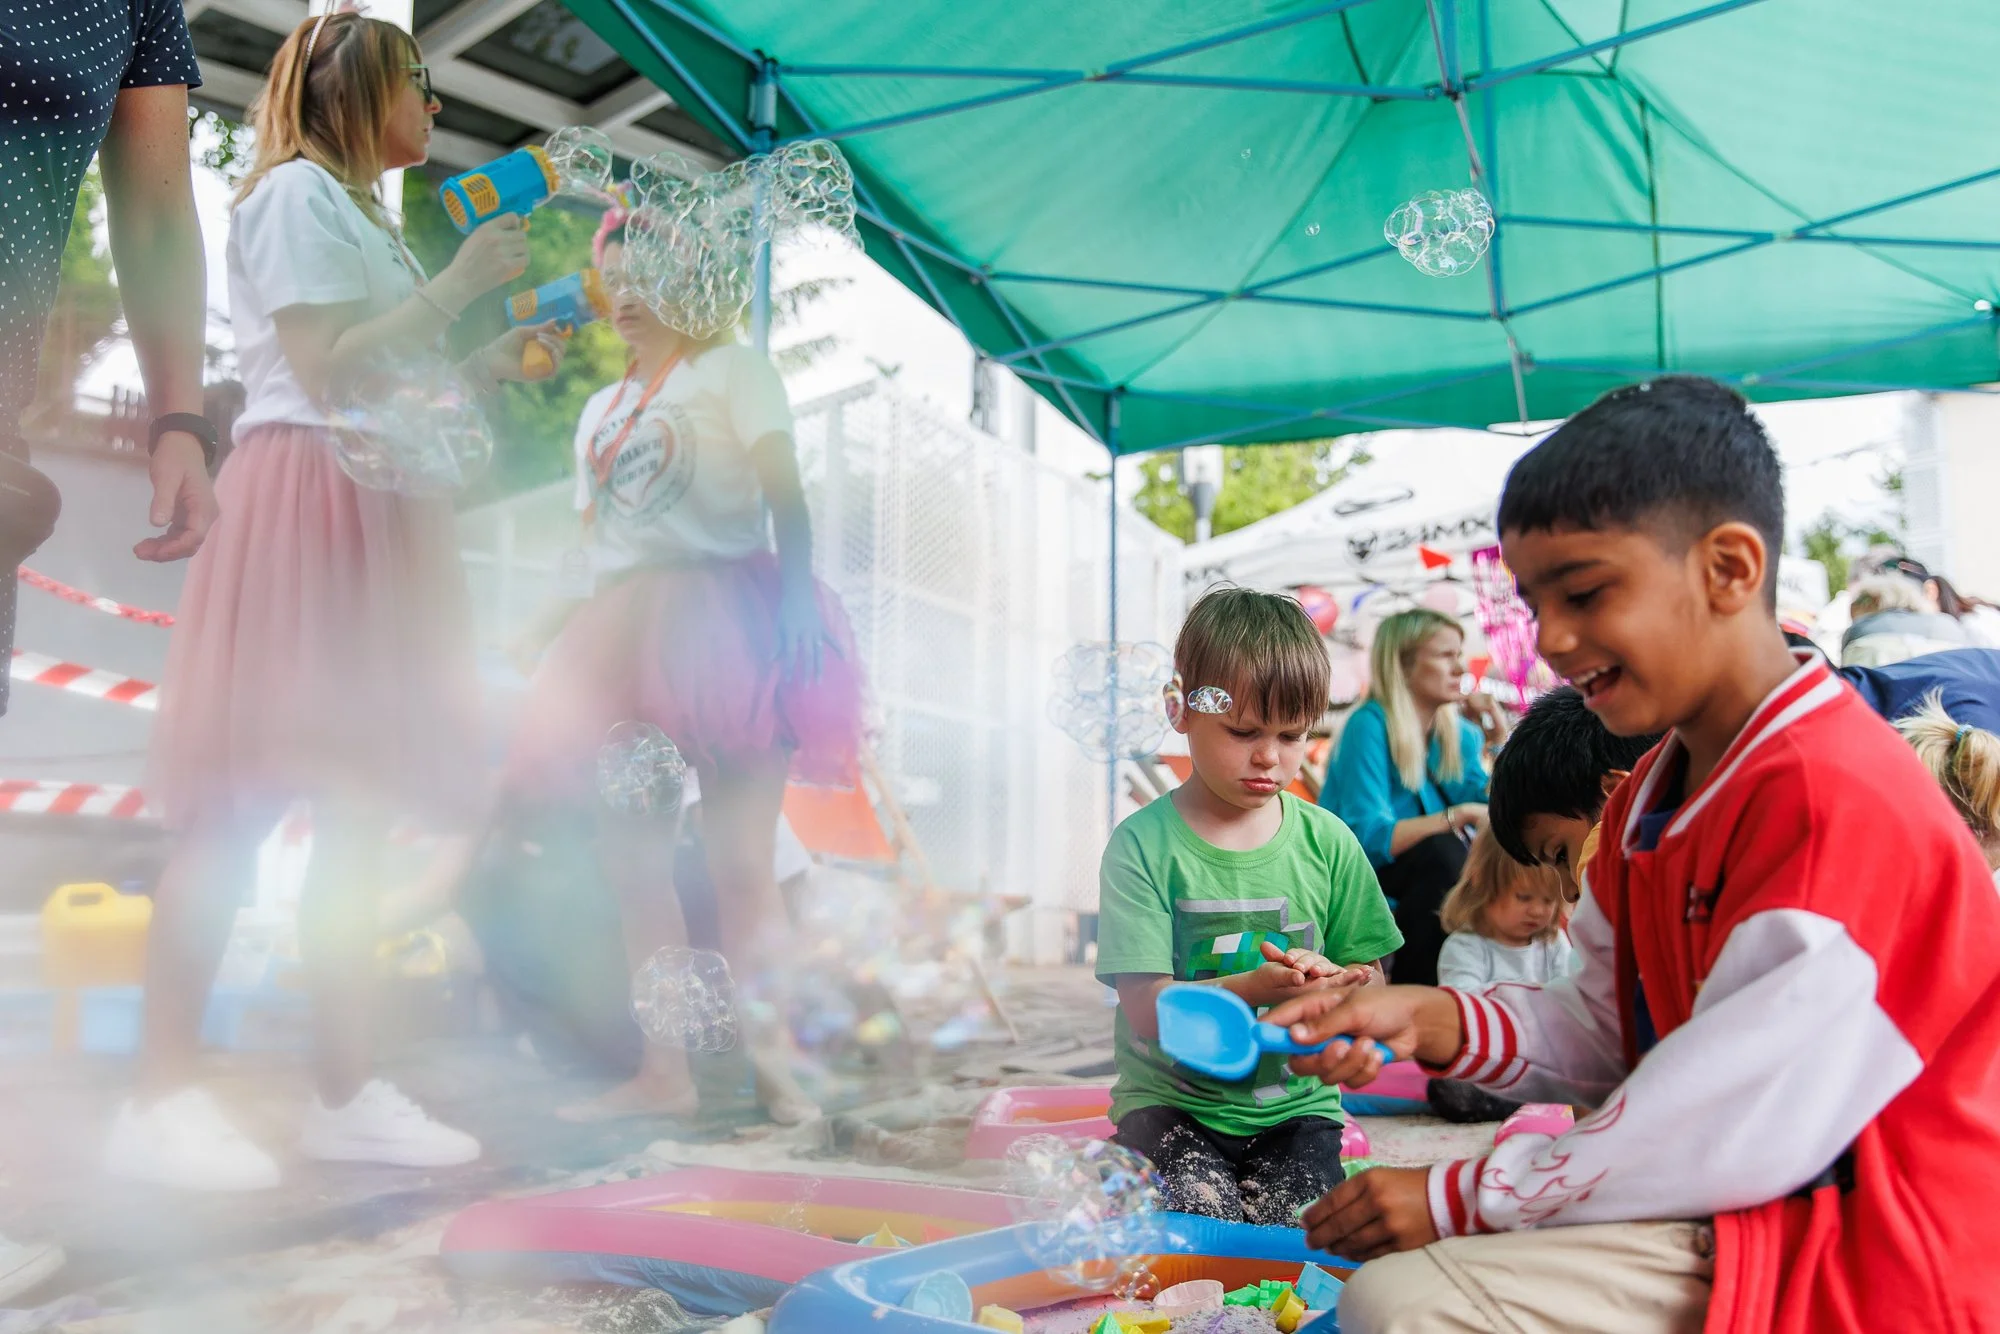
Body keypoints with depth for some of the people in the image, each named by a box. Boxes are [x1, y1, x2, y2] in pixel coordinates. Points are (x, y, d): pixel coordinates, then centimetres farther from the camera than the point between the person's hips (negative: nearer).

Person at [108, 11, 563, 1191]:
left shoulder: (369, 215, 26)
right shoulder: (297, 190, -1)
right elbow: (326, 372, -14)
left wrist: (497, 363, 17)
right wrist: (461, 283, -9)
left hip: (383, 512, 9)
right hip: (304, 493, -9)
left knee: (364, 803, 3)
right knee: (245, 795, -13)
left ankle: (347, 1092, 5)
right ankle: (164, 1095, -10)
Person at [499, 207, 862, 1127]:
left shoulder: (731, 368, 6)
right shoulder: (600, 411, 23)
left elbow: (784, 492, -7)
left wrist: (797, 596, -21)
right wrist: (559, 630, 13)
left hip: (724, 617, -6)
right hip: (626, 633, 6)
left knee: (738, 859, -9)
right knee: (633, 859, 1)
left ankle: (774, 1066, -2)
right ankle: (663, 1072, 7)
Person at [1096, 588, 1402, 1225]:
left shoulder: (1327, 842, 1)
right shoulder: (1144, 844, -9)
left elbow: (1370, 982, 3)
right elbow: (1148, 1010, -16)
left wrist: (1329, 981, -22)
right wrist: (1253, 989, -34)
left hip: (1295, 1105, 3)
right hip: (1172, 1103, -2)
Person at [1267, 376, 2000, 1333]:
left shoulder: (1838, 798, -23)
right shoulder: (1650, 795, 10)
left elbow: (1742, 1133, -25)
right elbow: (1606, 1035, 11)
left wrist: (1463, 1198, -18)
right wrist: (1429, 1023, -6)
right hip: (1737, 1222, 10)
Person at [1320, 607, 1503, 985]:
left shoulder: (1459, 733, 3)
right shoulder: (1369, 727, -18)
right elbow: (1367, 838, -28)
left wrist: (1500, 738, -11)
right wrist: (1459, 815, -32)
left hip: (1419, 873, 7)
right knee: (1441, 853, -31)